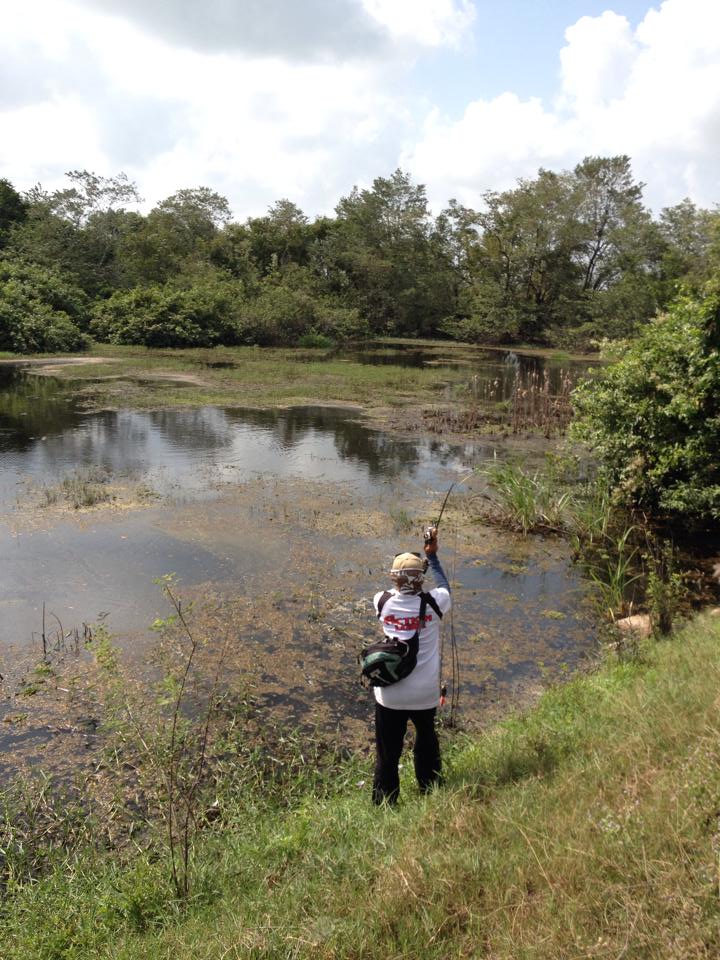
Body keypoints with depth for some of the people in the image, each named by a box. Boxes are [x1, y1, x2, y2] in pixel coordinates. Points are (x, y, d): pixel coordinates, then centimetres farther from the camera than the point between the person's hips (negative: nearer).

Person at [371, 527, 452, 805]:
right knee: (426, 740, 27)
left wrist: (424, 556, 18)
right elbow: (444, 587, 11)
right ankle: (431, 790, 45)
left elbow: (396, 589, 14)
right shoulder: (433, 604, -13)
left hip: (389, 694, -1)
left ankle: (383, 804, 20)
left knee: (387, 753, 10)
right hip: (425, 694, 1)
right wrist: (432, 555, 21)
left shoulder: (383, 602, -10)